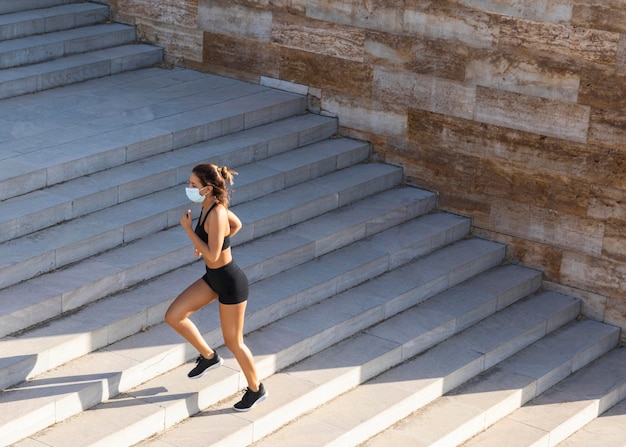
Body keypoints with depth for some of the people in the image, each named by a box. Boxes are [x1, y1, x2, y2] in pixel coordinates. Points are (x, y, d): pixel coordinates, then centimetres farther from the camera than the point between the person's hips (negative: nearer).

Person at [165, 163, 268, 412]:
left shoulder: (216, 214, -28)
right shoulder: (211, 206, -2)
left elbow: (212, 255, -30)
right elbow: (237, 225, 15)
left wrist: (188, 229, -24)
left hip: (230, 282, -9)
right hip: (213, 278, 9)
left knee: (233, 341, 7)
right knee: (173, 316, 4)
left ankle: (256, 389, 28)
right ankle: (208, 356, 24)